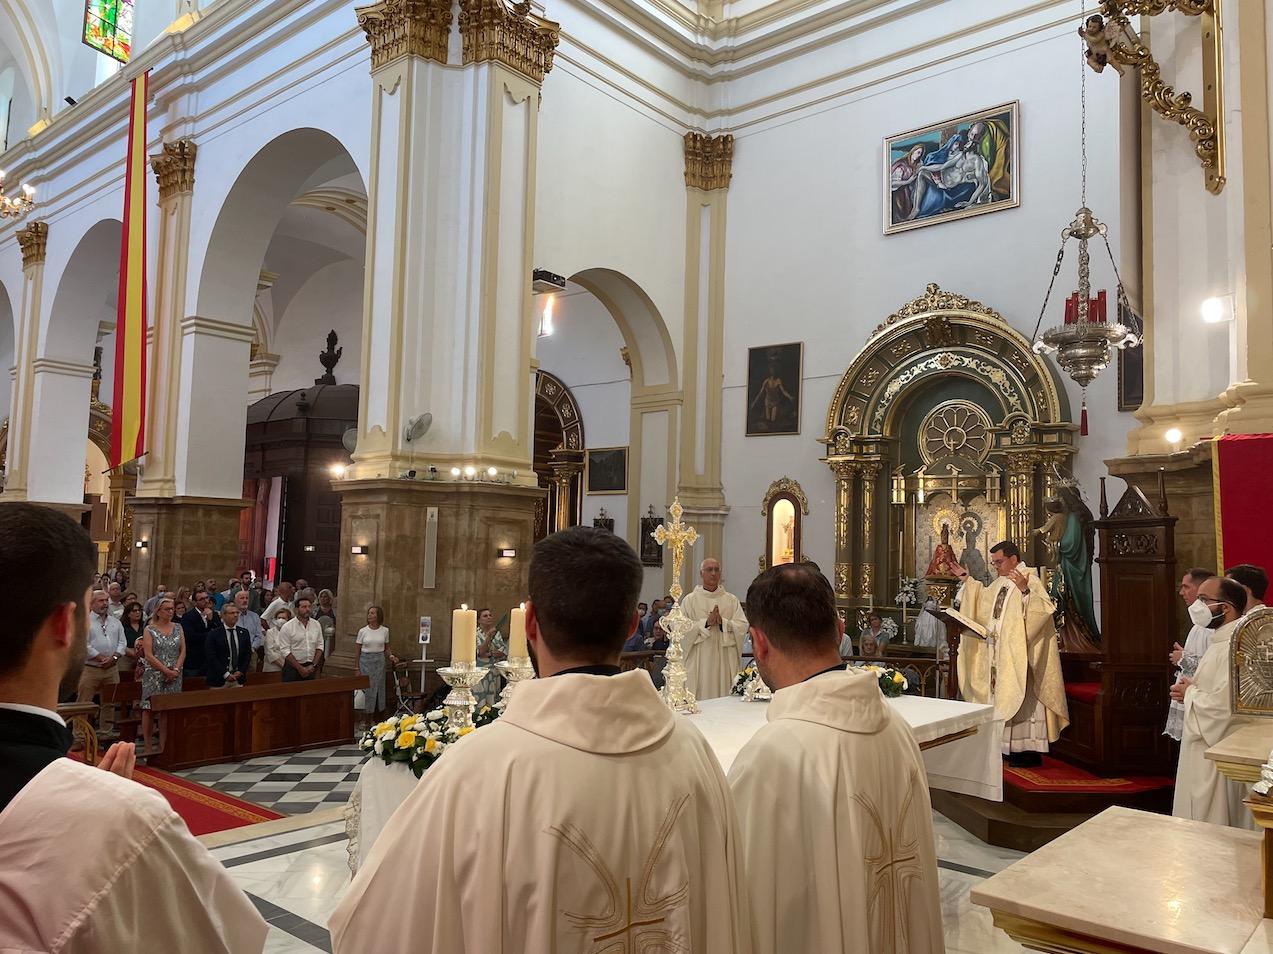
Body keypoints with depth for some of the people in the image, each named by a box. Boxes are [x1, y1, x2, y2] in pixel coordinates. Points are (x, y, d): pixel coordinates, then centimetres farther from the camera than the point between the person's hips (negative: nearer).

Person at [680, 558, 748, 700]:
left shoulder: (731, 600, 11)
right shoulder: (689, 600, 5)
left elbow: (743, 626, 1)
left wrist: (722, 622, -14)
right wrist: (706, 623, -15)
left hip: (725, 660, 2)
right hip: (699, 660, -2)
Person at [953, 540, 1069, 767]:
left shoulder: (1030, 580, -12)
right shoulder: (1002, 582, 13)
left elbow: (1046, 607, -26)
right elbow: (984, 598, 31)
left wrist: (1025, 590, -37)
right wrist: (966, 579, 26)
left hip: (1020, 655, -9)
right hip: (999, 653, 9)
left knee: (1023, 697, -5)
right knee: (1003, 697, 11)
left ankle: (1030, 750, 1)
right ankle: (1010, 747, 18)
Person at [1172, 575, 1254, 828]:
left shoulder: (1235, 646, -22)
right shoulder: (1221, 641, 12)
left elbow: (1224, 705, -30)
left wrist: (1190, 693, -12)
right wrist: (1191, 691, 3)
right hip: (1205, 750, 10)